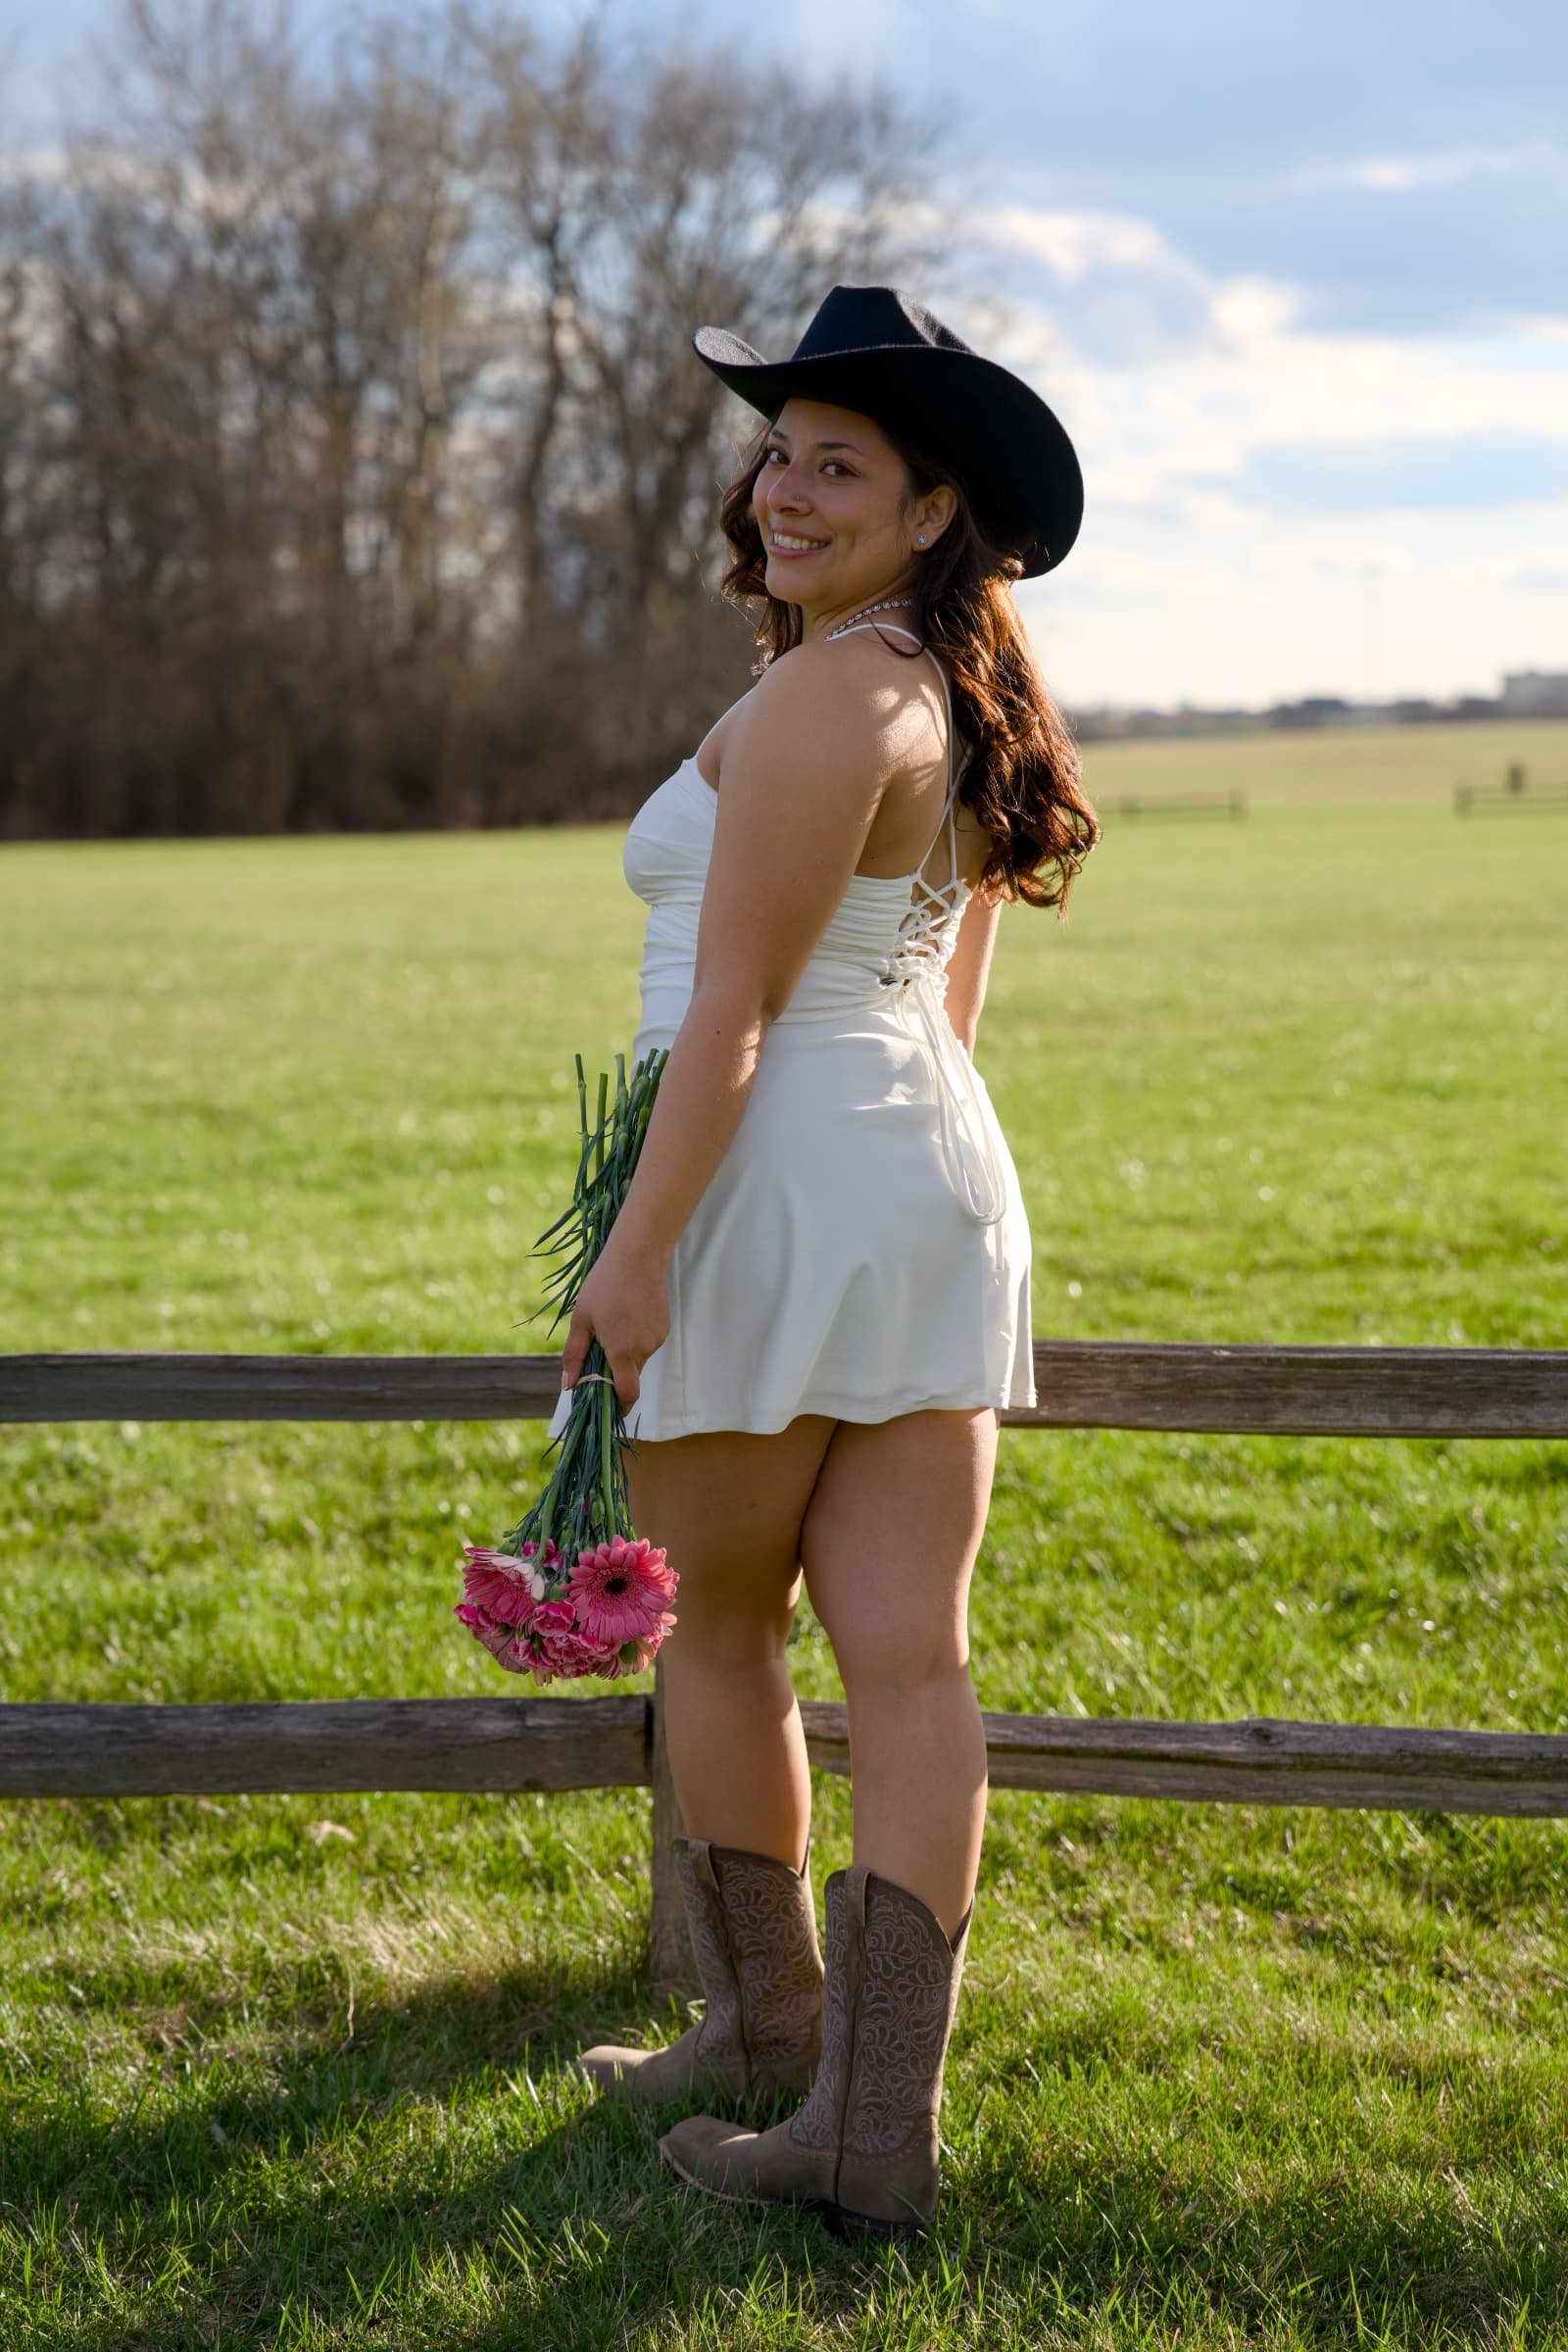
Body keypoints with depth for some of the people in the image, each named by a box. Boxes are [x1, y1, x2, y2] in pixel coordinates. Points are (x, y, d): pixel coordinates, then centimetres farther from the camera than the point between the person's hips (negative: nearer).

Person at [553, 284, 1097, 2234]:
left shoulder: (822, 694, -15)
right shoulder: (961, 704, 14)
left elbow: (731, 1004, -18)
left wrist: (637, 1246, -17)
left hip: (776, 1188, -8)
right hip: (943, 1181, 9)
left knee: (716, 1626, 12)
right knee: (911, 1658, 2)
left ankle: (771, 2021, 27)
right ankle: (875, 2129, 4)